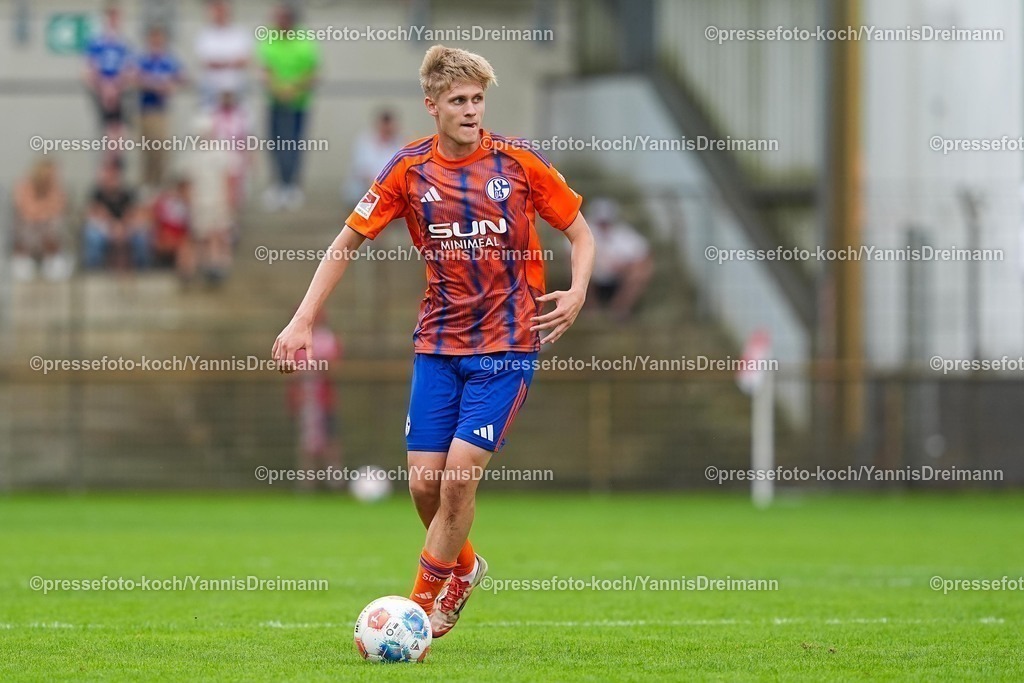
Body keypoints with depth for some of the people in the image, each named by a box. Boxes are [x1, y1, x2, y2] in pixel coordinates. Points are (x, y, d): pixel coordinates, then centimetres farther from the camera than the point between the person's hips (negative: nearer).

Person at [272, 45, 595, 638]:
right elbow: (348, 242, 7)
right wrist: (303, 321, -1)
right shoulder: (410, 170, -1)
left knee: (459, 473, -13)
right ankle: (463, 566, 31)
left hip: (507, 345, -3)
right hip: (438, 345, 3)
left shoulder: (518, 162, -6)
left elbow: (581, 234, 4)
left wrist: (577, 293, -15)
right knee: (425, 481, 0)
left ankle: (424, 608, -2)